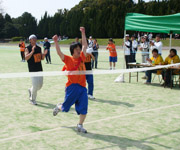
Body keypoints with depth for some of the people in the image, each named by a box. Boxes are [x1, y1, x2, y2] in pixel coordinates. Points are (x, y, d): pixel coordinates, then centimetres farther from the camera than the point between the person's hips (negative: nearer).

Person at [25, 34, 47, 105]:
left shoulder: (39, 48, 12)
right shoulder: (28, 48, -6)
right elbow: (26, 58, -20)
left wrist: (44, 54, -2)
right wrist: (32, 51, -30)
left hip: (39, 69, 6)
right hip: (32, 70, -6)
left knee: (40, 85, 11)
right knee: (35, 85, -7)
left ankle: (31, 90, 39)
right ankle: (32, 100, 11)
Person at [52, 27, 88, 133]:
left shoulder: (81, 58, 9)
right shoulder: (68, 59, -2)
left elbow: (85, 45, 15)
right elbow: (59, 52, -15)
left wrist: (83, 33, 15)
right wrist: (56, 42, -25)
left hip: (82, 87, 4)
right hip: (72, 86, -3)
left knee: (83, 109, -3)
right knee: (65, 108, 11)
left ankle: (80, 126, 13)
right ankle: (58, 107, 45)